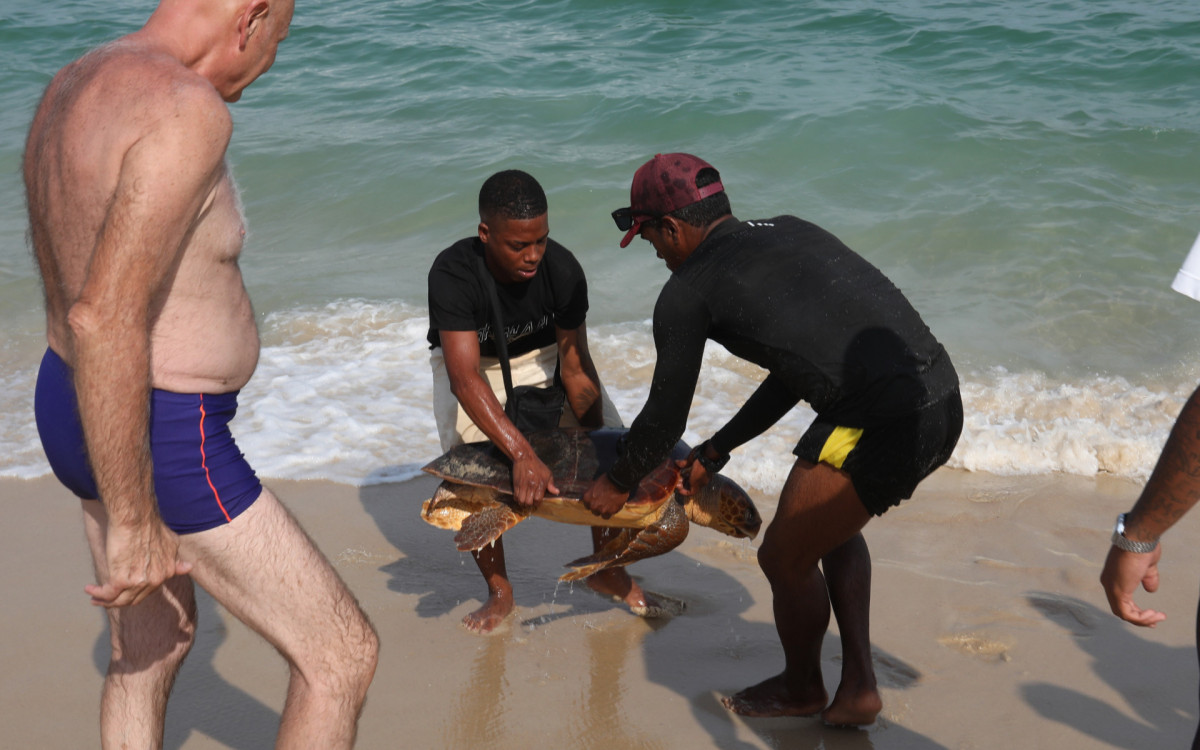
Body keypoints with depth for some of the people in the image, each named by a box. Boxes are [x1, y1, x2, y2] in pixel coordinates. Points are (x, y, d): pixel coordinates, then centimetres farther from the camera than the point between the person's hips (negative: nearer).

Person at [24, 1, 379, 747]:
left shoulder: (78, 86, 5)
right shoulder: (188, 112, -27)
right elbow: (104, 322, -33)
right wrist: (133, 524, -24)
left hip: (73, 408, 10)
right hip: (159, 449, -10)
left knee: (154, 644, 29)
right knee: (343, 652, 5)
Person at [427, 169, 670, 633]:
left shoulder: (561, 269, -30)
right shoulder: (453, 274, -38)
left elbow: (576, 367, -21)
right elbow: (465, 378, -46)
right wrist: (522, 455, -55)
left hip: (542, 354, 2)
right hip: (468, 363, -2)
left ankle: (607, 570, 13)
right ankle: (499, 592, 5)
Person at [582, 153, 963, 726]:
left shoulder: (689, 289, 1)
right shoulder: (790, 232, 23)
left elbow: (664, 417, 11)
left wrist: (618, 484, 30)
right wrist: (714, 452, 38)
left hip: (882, 422, -8)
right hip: (943, 399, 8)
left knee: (785, 557, 14)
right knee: (833, 524, 30)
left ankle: (801, 688, 39)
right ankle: (858, 687, 34)